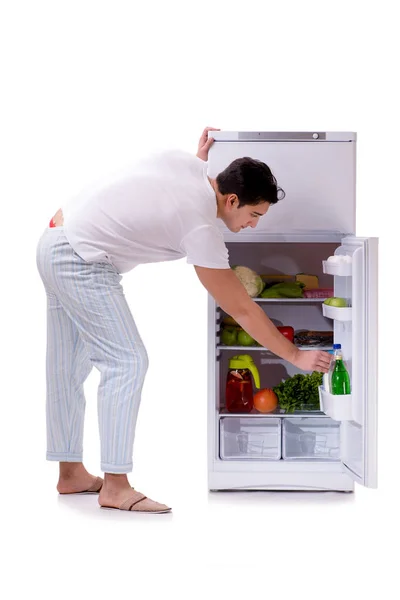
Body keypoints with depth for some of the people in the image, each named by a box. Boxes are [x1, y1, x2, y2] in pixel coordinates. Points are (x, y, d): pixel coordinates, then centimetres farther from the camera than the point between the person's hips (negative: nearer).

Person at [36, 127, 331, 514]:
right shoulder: (200, 227, -19)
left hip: (53, 242, 10)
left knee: (68, 367, 14)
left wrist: (201, 155, 24)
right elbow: (242, 310, -14)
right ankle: (115, 488, -10)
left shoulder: (185, 162, 1)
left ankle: (70, 474, 23)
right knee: (127, 361, -10)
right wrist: (296, 357, -7)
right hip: (80, 261, -10)